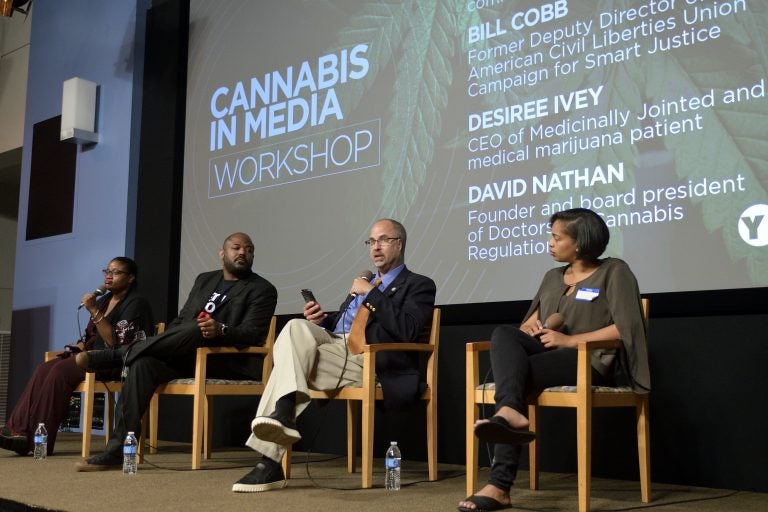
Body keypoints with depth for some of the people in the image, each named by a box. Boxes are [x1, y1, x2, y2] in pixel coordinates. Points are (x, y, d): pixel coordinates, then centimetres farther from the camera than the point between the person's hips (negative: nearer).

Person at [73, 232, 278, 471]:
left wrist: (221, 330, -28)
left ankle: (110, 356, -24)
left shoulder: (262, 290, 5)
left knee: (195, 331, -35)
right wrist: (162, 344, 2)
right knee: (142, 364, -26)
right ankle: (118, 449, -30)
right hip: (182, 359, 5)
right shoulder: (204, 280, 23)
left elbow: (254, 334, -8)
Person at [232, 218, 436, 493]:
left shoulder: (418, 285, 6)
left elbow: (408, 331, -12)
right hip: (333, 343, 7)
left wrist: (371, 294, -8)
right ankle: (283, 414, -29)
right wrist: (322, 319, 7)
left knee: (290, 362, -23)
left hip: (366, 359, -7)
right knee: (297, 327, -22)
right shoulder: (364, 284, 30)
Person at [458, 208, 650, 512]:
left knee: (512, 370, -29)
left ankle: (500, 485, -35)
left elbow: (624, 328, -9)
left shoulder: (613, 272, 3)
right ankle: (509, 413, -51)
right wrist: (530, 327, -3)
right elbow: (528, 324, 23)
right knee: (503, 334, -25)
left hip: (592, 361, -6)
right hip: (550, 357, 6)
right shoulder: (552, 277, 24)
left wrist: (569, 340, -14)